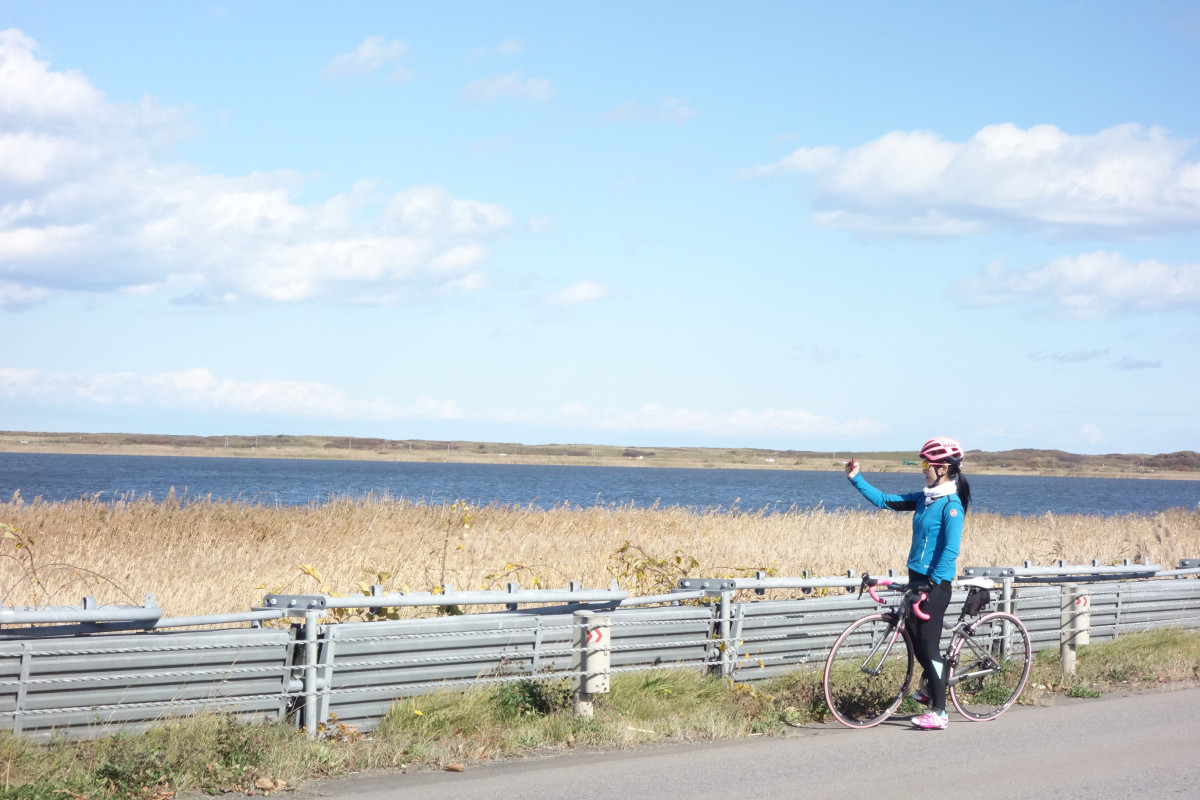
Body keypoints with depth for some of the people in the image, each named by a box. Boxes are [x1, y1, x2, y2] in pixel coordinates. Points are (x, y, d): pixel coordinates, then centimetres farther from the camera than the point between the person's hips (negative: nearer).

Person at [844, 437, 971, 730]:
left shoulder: (951, 505, -15)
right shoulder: (924, 499, 10)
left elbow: (951, 549, -22)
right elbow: (885, 501, 16)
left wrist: (932, 583, -26)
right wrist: (856, 479, 12)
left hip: (936, 583, -8)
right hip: (917, 577, 8)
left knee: (928, 644, -7)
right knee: (914, 635, 17)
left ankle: (938, 712, -2)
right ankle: (930, 685, 38)